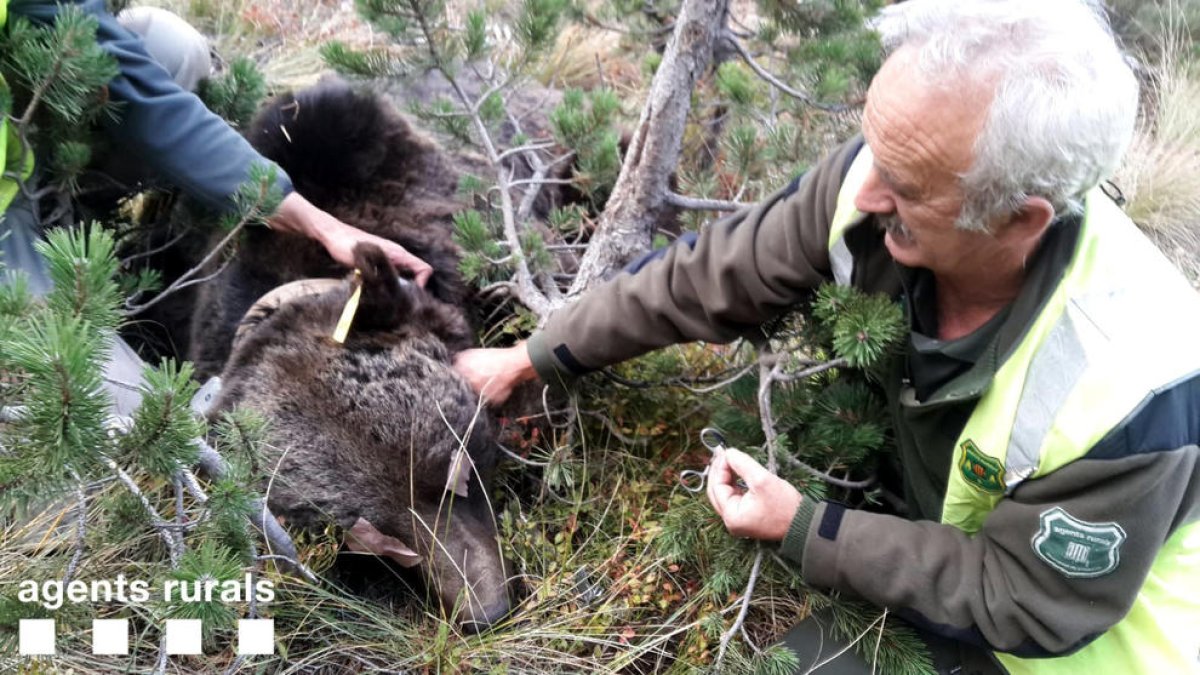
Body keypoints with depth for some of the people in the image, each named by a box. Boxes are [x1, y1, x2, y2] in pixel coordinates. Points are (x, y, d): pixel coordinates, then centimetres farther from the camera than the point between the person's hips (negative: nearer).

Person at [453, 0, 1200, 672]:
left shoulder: (1127, 392, -40)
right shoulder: (897, 173, -27)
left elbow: (1022, 602, -24)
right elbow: (712, 275, -15)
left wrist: (801, 529, -23)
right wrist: (535, 356, -6)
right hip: (941, 527, 4)